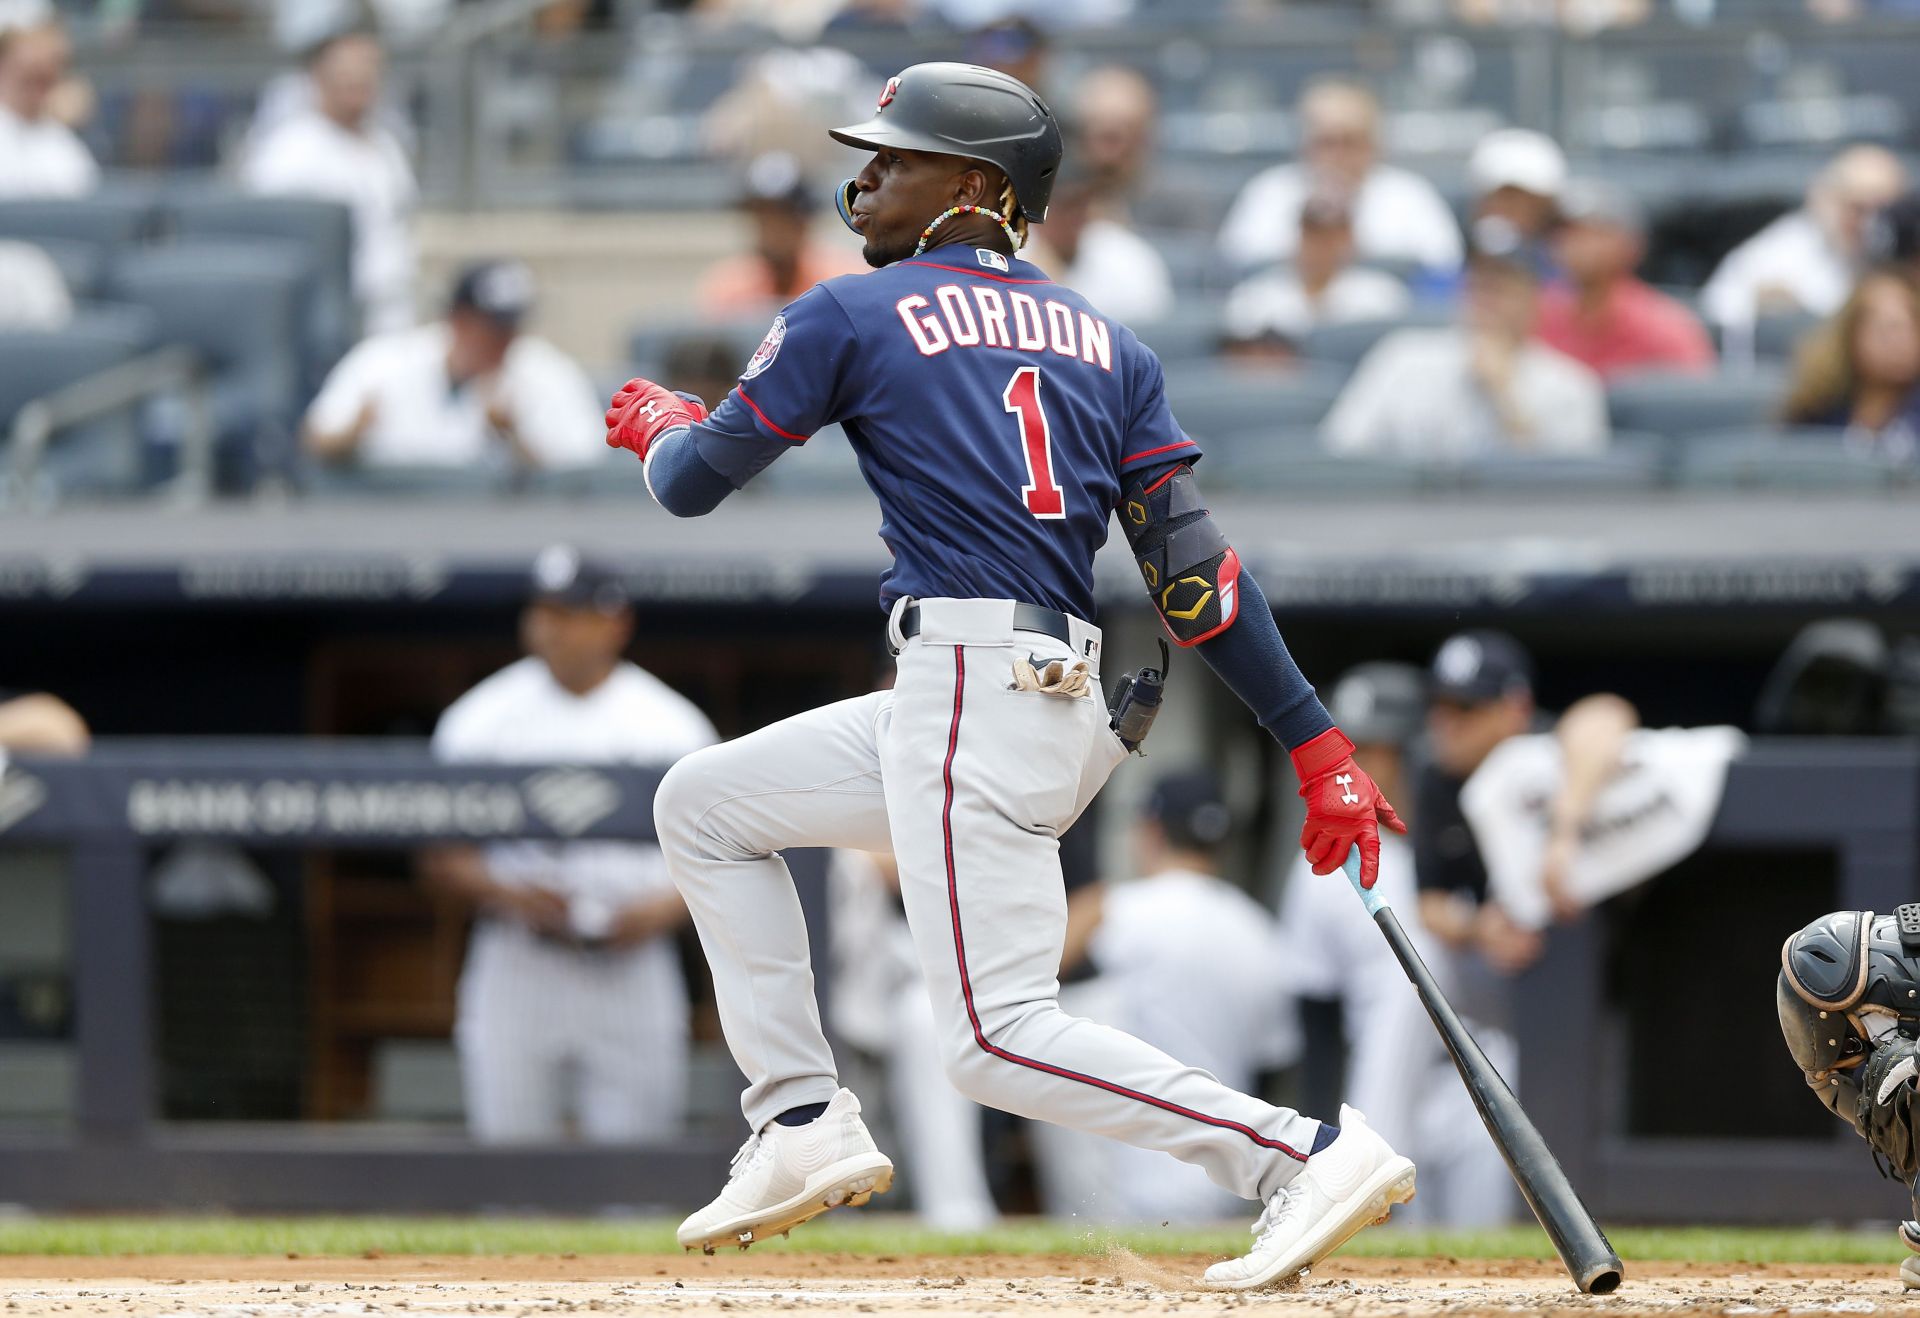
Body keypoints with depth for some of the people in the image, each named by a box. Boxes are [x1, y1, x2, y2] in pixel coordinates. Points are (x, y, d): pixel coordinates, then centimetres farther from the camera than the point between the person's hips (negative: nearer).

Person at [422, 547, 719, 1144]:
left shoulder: (673, 725, 7)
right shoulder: (481, 719, 6)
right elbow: (440, 859, 5)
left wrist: (661, 909, -12)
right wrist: (507, 892, -14)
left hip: (633, 966, 0)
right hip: (516, 967, 0)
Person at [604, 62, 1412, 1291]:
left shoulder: (853, 316, 0)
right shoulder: (1104, 340, 16)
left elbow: (692, 484, 7)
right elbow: (1195, 567, 6)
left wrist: (662, 425, 32)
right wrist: (1315, 739, 2)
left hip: (971, 687, -8)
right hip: (1067, 711, 9)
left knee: (1000, 1038, -13)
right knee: (705, 804, 21)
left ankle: (1303, 1154, -24)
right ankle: (806, 1123, 16)